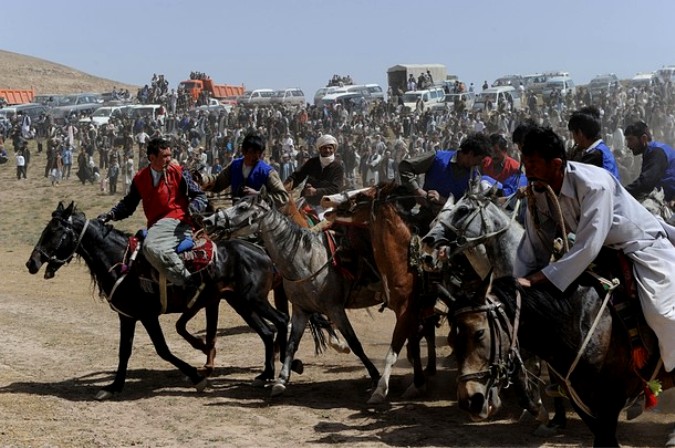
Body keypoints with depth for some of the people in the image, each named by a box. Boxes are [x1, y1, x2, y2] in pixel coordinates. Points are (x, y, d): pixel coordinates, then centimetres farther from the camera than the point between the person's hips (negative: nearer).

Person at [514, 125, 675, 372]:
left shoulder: (594, 185, -36)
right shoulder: (538, 192, -14)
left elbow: (587, 247, -38)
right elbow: (534, 246, -7)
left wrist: (535, 279, -39)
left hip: (642, 247, -7)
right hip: (604, 253, 8)